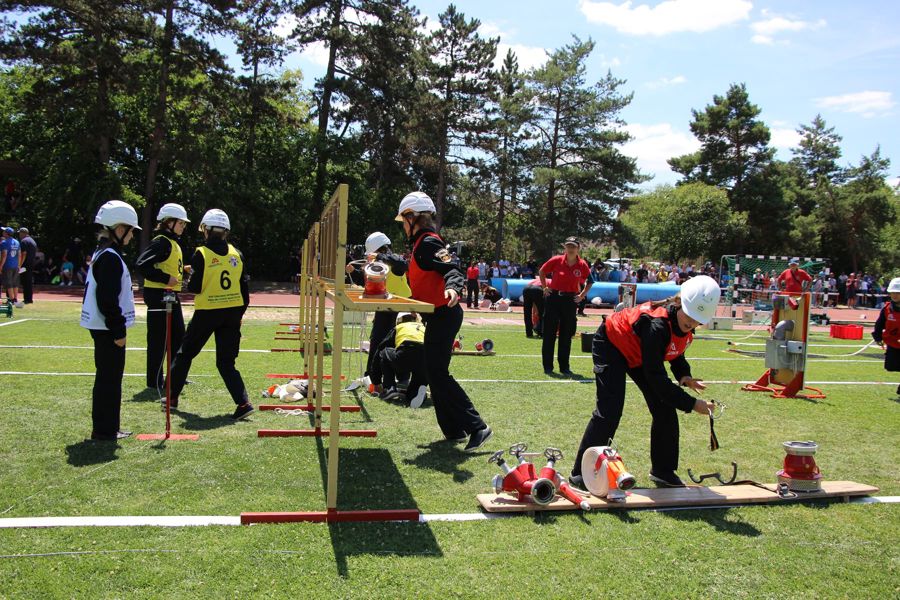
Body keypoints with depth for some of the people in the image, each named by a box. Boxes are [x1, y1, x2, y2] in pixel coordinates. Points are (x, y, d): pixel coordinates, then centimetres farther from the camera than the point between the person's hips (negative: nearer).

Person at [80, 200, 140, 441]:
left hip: (102, 327, 11)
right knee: (109, 378, -3)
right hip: (108, 328, -11)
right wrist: (118, 331, -18)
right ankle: (105, 430, 4)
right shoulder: (110, 257, -17)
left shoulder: (102, 253, 16)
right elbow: (107, 299, -22)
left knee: (107, 377, 16)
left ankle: (106, 428, 24)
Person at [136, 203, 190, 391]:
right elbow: (142, 264, -24)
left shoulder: (173, 243, 17)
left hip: (171, 296, 10)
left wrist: (183, 270, 7)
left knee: (178, 336, 16)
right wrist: (166, 278, -25)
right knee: (158, 340, -3)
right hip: (158, 296, -10)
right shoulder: (162, 242, -14)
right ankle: (155, 381, 6)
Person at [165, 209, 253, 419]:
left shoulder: (201, 254, -9)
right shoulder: (237, 254, 5)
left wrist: (190, 282, 13)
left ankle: (172, 396, 26)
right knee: (226, 361, 8)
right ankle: (243, 402, -7)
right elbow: (244, 286, 7)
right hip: (232, 312, 4)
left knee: (185, 353, 17)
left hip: (207, 312, -4)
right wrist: (239, 313, 15)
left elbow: (194, 287, -10)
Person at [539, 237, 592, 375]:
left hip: (570, 300, 1)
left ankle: (564, 366, 17)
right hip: (553, 298, -1)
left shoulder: (582, 265, -2)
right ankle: (547, 366, 10)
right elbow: (542, 271, 9)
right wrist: (545, 288, 4)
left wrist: (582, 295, 5)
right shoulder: (557, 260, -5)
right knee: (549, 333, 1)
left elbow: (590, 281, 13)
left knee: (566, 335, 7)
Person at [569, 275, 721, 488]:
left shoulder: (684, 321, -17)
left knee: (664, 409, 3)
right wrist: (691, 404, -32)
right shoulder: (657, 325, -40)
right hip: (611, 344, -8)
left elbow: (675, 350, 5)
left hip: (638, 353, 8)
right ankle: (581, 473, -6)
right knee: (610, 411, -16)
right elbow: (656, 377, -36)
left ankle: (663, 471, 18)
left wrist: (683, 375, -14)